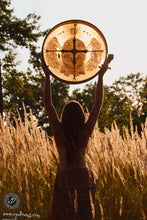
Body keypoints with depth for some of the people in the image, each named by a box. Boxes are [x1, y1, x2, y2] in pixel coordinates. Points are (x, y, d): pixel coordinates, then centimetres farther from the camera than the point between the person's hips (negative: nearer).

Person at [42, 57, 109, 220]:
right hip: (84, 176, 1)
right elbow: (98, 104, -4)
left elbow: (48, 103, -8)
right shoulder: (85, 132, -9)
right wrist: (100, 76, -1)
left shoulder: (59, 132, -11)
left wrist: (47, 76, -6)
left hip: (64, 178, -1)